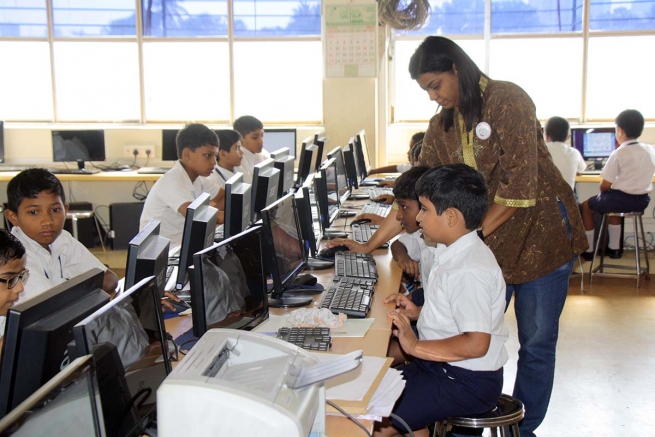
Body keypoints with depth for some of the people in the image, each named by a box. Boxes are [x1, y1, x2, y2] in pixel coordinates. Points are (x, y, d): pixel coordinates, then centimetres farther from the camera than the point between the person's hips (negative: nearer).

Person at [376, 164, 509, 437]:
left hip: (469, 383, -10)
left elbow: (476, 344, -30)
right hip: (442, 365, 10)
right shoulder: (457, 254, 5)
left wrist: (416, 346, -23)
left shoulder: (470, 271, -25)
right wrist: (418, 313, 6)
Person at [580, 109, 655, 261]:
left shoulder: (618, 153, -17)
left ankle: (588, 251, 23)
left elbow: (604, 186, -15)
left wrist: (605, 187, 7)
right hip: (642, 201, 6)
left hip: (622, 199, -6)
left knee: (586, 206, 20)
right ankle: (614, 248, 37)